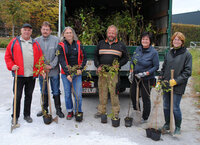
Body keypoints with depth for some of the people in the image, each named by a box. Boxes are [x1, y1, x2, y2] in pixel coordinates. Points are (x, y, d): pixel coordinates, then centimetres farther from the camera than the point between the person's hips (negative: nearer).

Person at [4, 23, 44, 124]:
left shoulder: (35, 44, 10)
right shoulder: (14, 42, 4)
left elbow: (40, 58, 9)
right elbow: (7, 56, 5)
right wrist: (11, 66, -8)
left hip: (32, 75, 3)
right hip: (19, 74, -2)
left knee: (29, 95, 12)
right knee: (17, 96, 3)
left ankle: (27, 115, 26)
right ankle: (15, 116, 18)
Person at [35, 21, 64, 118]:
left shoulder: (56, 40, -5)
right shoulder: (37, 40, 2)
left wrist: (51, 66, -13)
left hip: (54, 71, -2)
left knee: (56, 91, 6)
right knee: (44, 92, 15)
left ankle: (58, 109, 18)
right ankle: (45, 109, 29)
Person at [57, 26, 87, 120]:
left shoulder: (78, 44, 6)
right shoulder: (61, 46, 0)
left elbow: (84, 57, 10)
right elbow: (61, 60, -8)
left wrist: (80, 68, -4)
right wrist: (67, 74, -17)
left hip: (77, 73, 1)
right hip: (65, 74, 0)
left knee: (78, 94, -1)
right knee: (67, 94, 7)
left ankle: (79, 112, 14)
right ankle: (70, 112, 24)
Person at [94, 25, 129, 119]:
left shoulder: (121, 45, 9)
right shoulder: (101, 44, 14)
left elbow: (125, 58, 11)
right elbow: (96, 56, 18)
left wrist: (119, 64, -7)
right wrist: (98, 66, 3)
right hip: (102, 72, 3)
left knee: (114, 92, -4)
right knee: (102, 92, 7)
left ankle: (115, 112, 8)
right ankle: (101, 110, 19)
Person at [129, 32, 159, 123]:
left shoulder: (154, 52, -14)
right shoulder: (138, 49, 1)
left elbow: (156, 66, -11)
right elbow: (132, 61, 12)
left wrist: (145, 73, -21)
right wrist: (131, 72, 3)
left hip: (147, 79, -5)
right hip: (135, 78, 5)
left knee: (145, 98, 6)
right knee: (133, 95, 18)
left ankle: (145, 118, 26)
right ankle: (136, 111, 44)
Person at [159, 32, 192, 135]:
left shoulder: (187, 54, -6)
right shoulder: (169, 53, 10)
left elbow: (187, 72, -9)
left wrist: (176, 81, -16)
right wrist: (160, 79, 7)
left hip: (178, 87, -5)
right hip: (166, 85, 5)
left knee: (175, 108, 0)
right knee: (166, 106, 14)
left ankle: (178, 127, 22)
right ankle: (167, 124, 34)